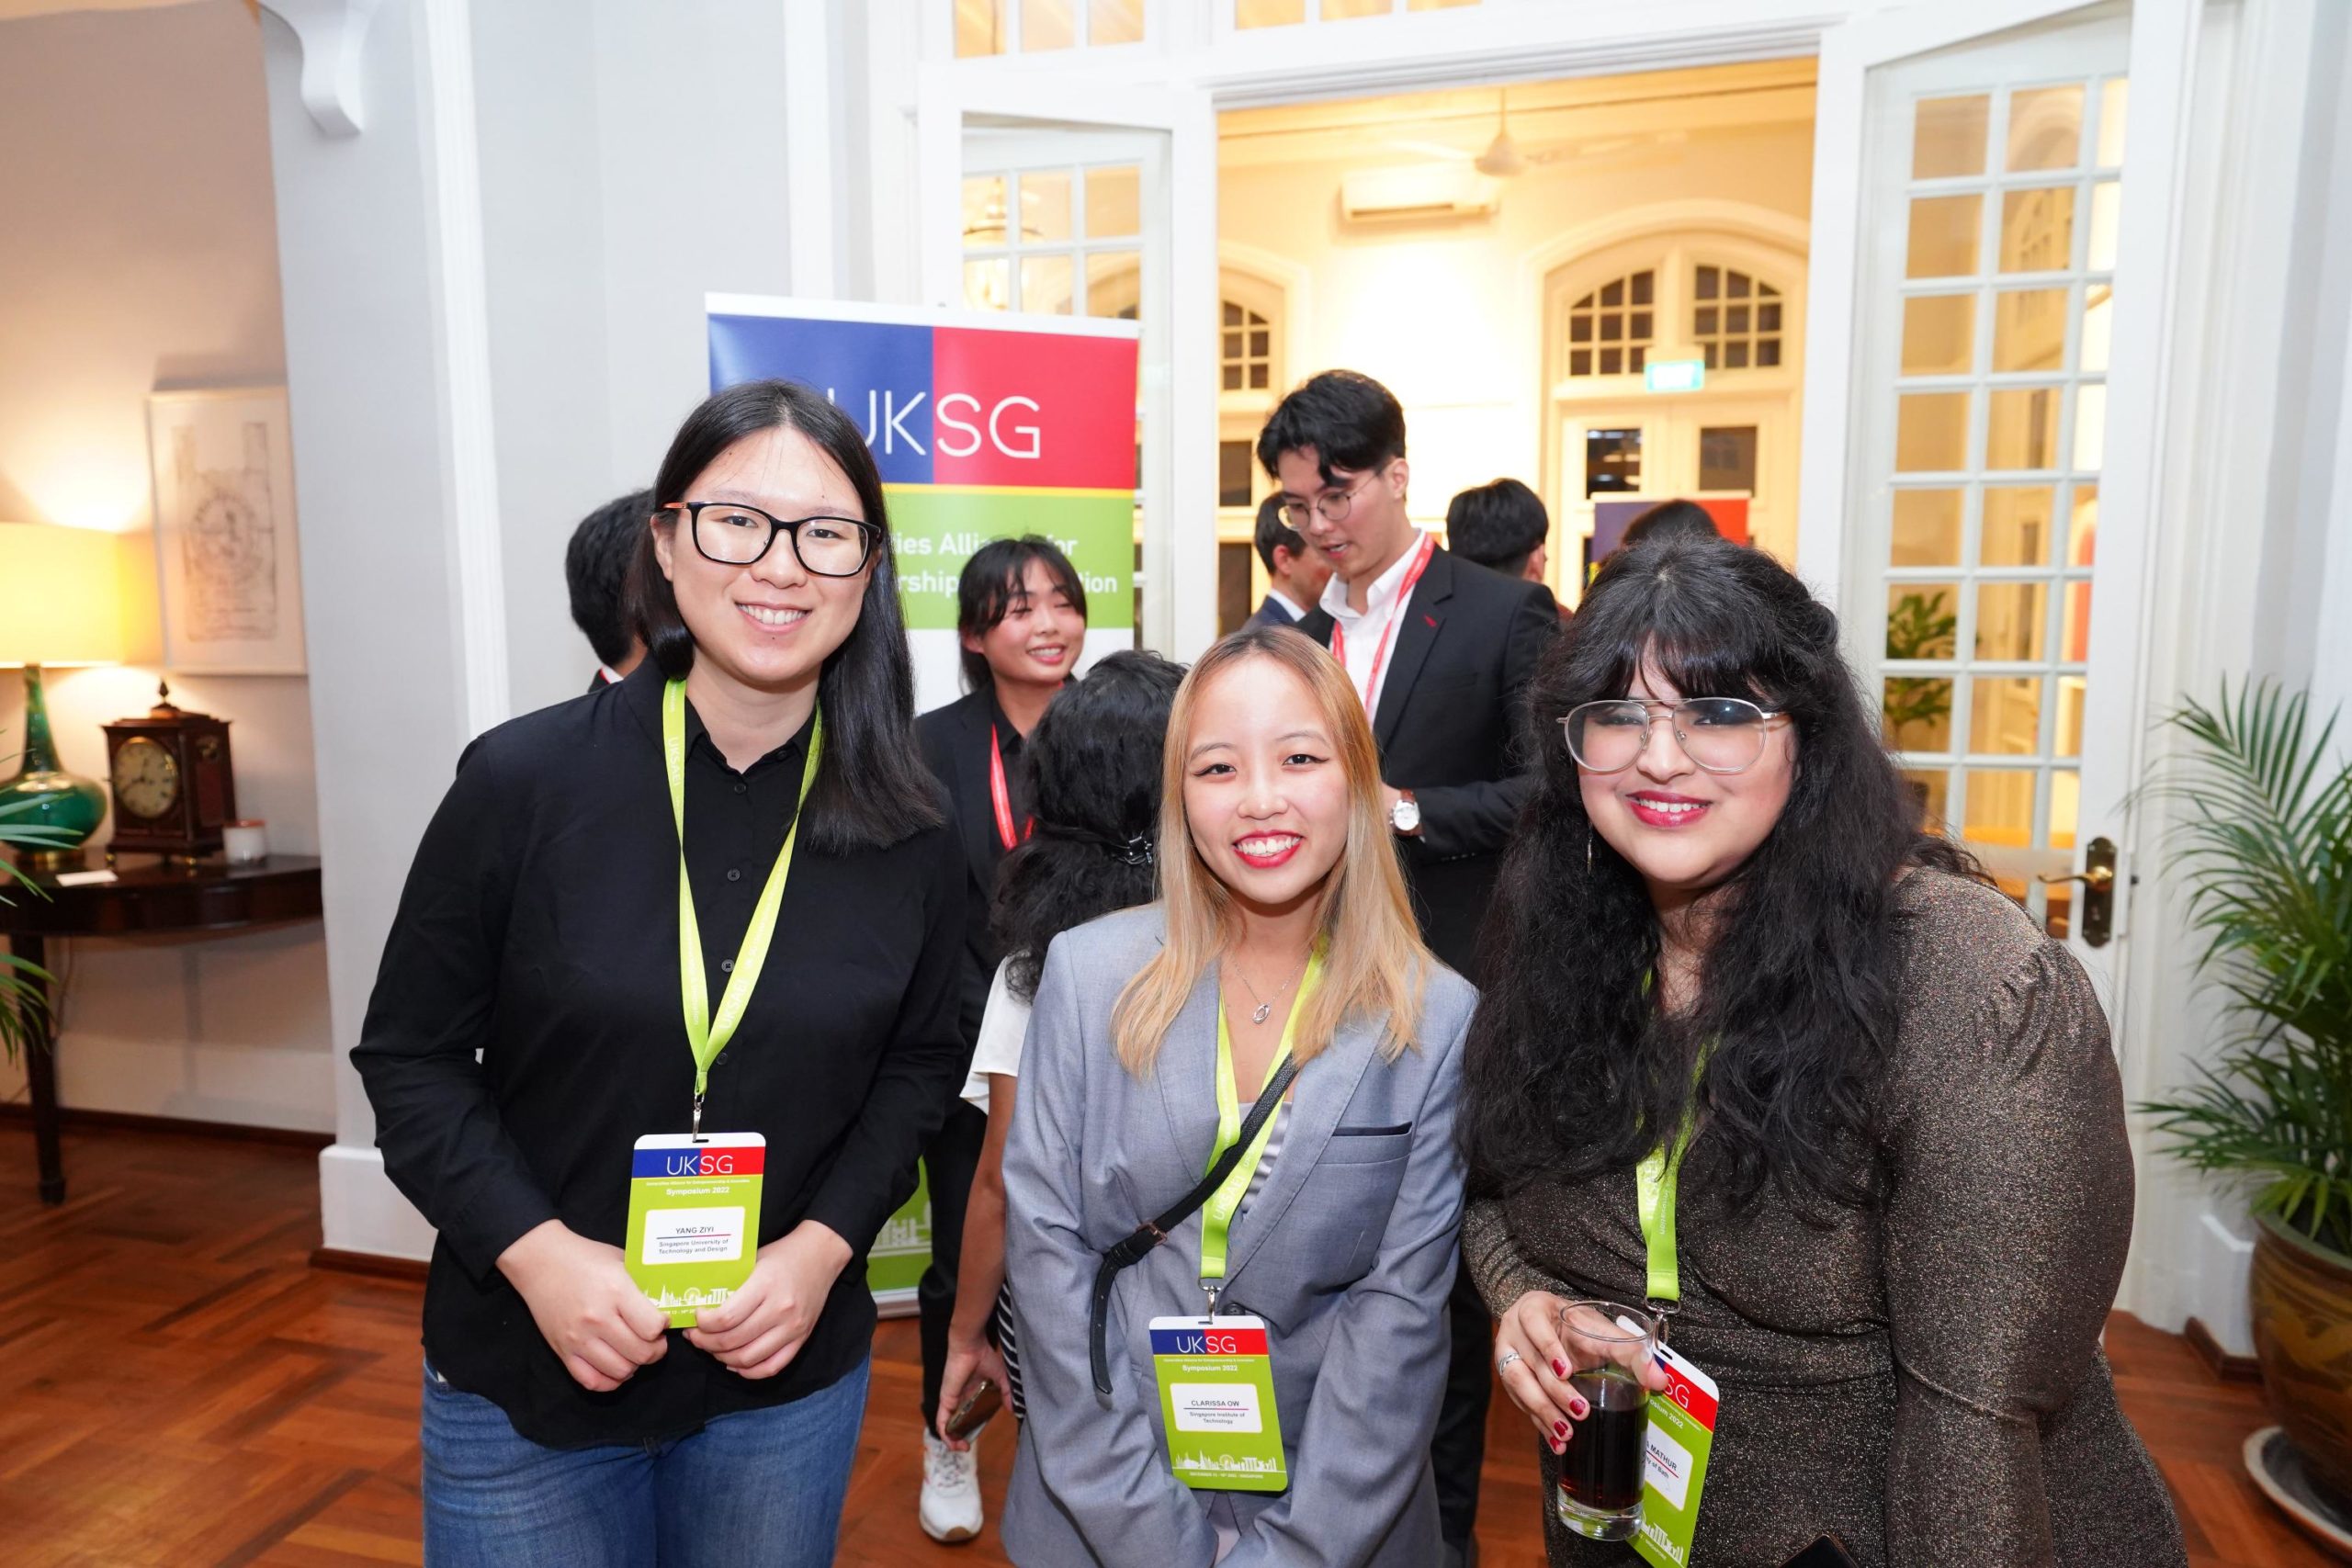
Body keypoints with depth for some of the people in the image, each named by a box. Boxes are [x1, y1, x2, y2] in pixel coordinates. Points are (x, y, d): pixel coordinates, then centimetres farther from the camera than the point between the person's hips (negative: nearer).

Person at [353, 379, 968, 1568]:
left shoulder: (903, 828, -8)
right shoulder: (524, 778, -13)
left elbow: (920, 1060, 2)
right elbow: (410, 1057, -5)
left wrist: (823, 1245, -11)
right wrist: (538, 1252, -16)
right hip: (524, 1378, -1)